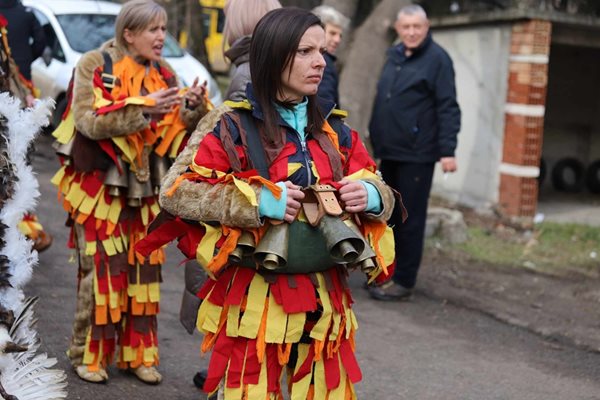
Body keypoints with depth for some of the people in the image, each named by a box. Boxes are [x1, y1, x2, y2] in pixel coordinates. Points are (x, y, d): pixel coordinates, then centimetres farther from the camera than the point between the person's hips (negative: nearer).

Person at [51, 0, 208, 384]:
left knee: (144, 268, 7)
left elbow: (176, 131, 5)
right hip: (101, 184, -5)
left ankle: (138, 353, 18)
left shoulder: (163, 72, 8)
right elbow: (88, 121, -18)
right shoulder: (95, 65, -6)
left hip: (145, 187, 5)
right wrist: (142, 107, -26)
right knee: (102, 268, -3)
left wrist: (193, 108, -16)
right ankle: (89, 353, 11)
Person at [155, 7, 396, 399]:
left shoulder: (335, 130, 7)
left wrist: (370, 196, -9)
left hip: (325, 301, 4)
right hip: (255, 302, -4)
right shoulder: (234, 129, -7)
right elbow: (173, 193, -10)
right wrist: (257, 201, -19)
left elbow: (377, 187, 15)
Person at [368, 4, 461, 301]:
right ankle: (389, 273, 24)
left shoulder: (437, 59, -8)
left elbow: (448, 108, -13)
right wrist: (377, 141, 19)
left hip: (416, 155, -7)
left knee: (410, 220, -1)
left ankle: (404, 282, 5)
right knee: (390, 217, 13)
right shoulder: (394, 56, 14)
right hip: (389, 153, 7)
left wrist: (447, 150, -19)